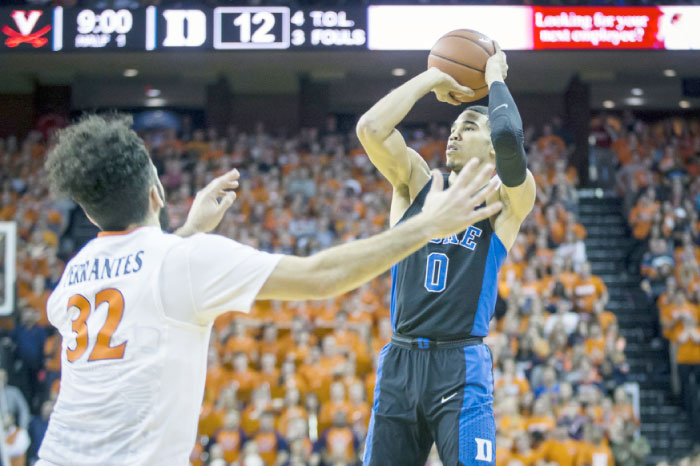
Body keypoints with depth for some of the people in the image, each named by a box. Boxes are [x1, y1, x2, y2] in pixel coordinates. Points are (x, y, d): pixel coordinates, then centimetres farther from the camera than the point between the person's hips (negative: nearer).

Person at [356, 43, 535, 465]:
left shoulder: (503, 201, 3)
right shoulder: (415, 181, 14)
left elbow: (509, 138, -18)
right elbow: (370, 127, -4)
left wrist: (496, 77, 0)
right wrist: (432, 79, 6)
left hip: (461, 367, -3)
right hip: (399, 363, 3)